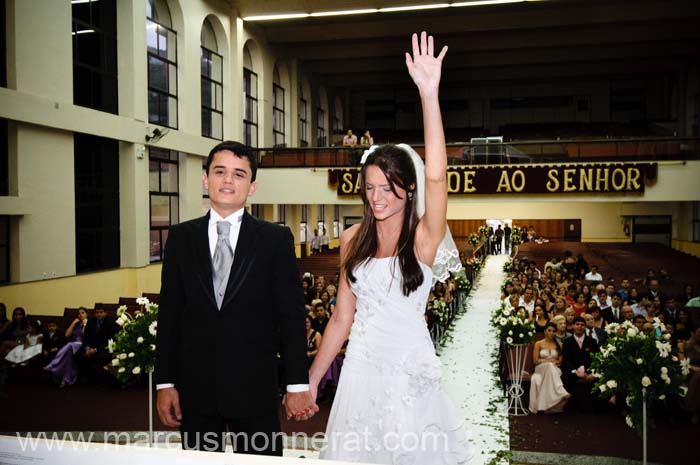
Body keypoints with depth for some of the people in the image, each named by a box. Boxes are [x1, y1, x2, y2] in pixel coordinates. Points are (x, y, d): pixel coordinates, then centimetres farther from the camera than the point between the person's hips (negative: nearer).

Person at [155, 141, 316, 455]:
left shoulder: (276, 239, -1)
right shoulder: (181, 237, 5)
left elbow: (291, 314, -2)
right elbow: (169, 313, 5)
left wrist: (297, 384, -4)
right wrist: (165, 382, 2)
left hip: (255, 387, -2)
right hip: (194, 385, 2)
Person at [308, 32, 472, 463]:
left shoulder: (424, 238, -10)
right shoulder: (353, 240, 1)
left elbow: (437, 175, -29)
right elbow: (342, 318, 6)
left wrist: (430, 93, -35)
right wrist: (311, 380, 8)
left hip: (410, 371, -3)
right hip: (362, 369, 3)